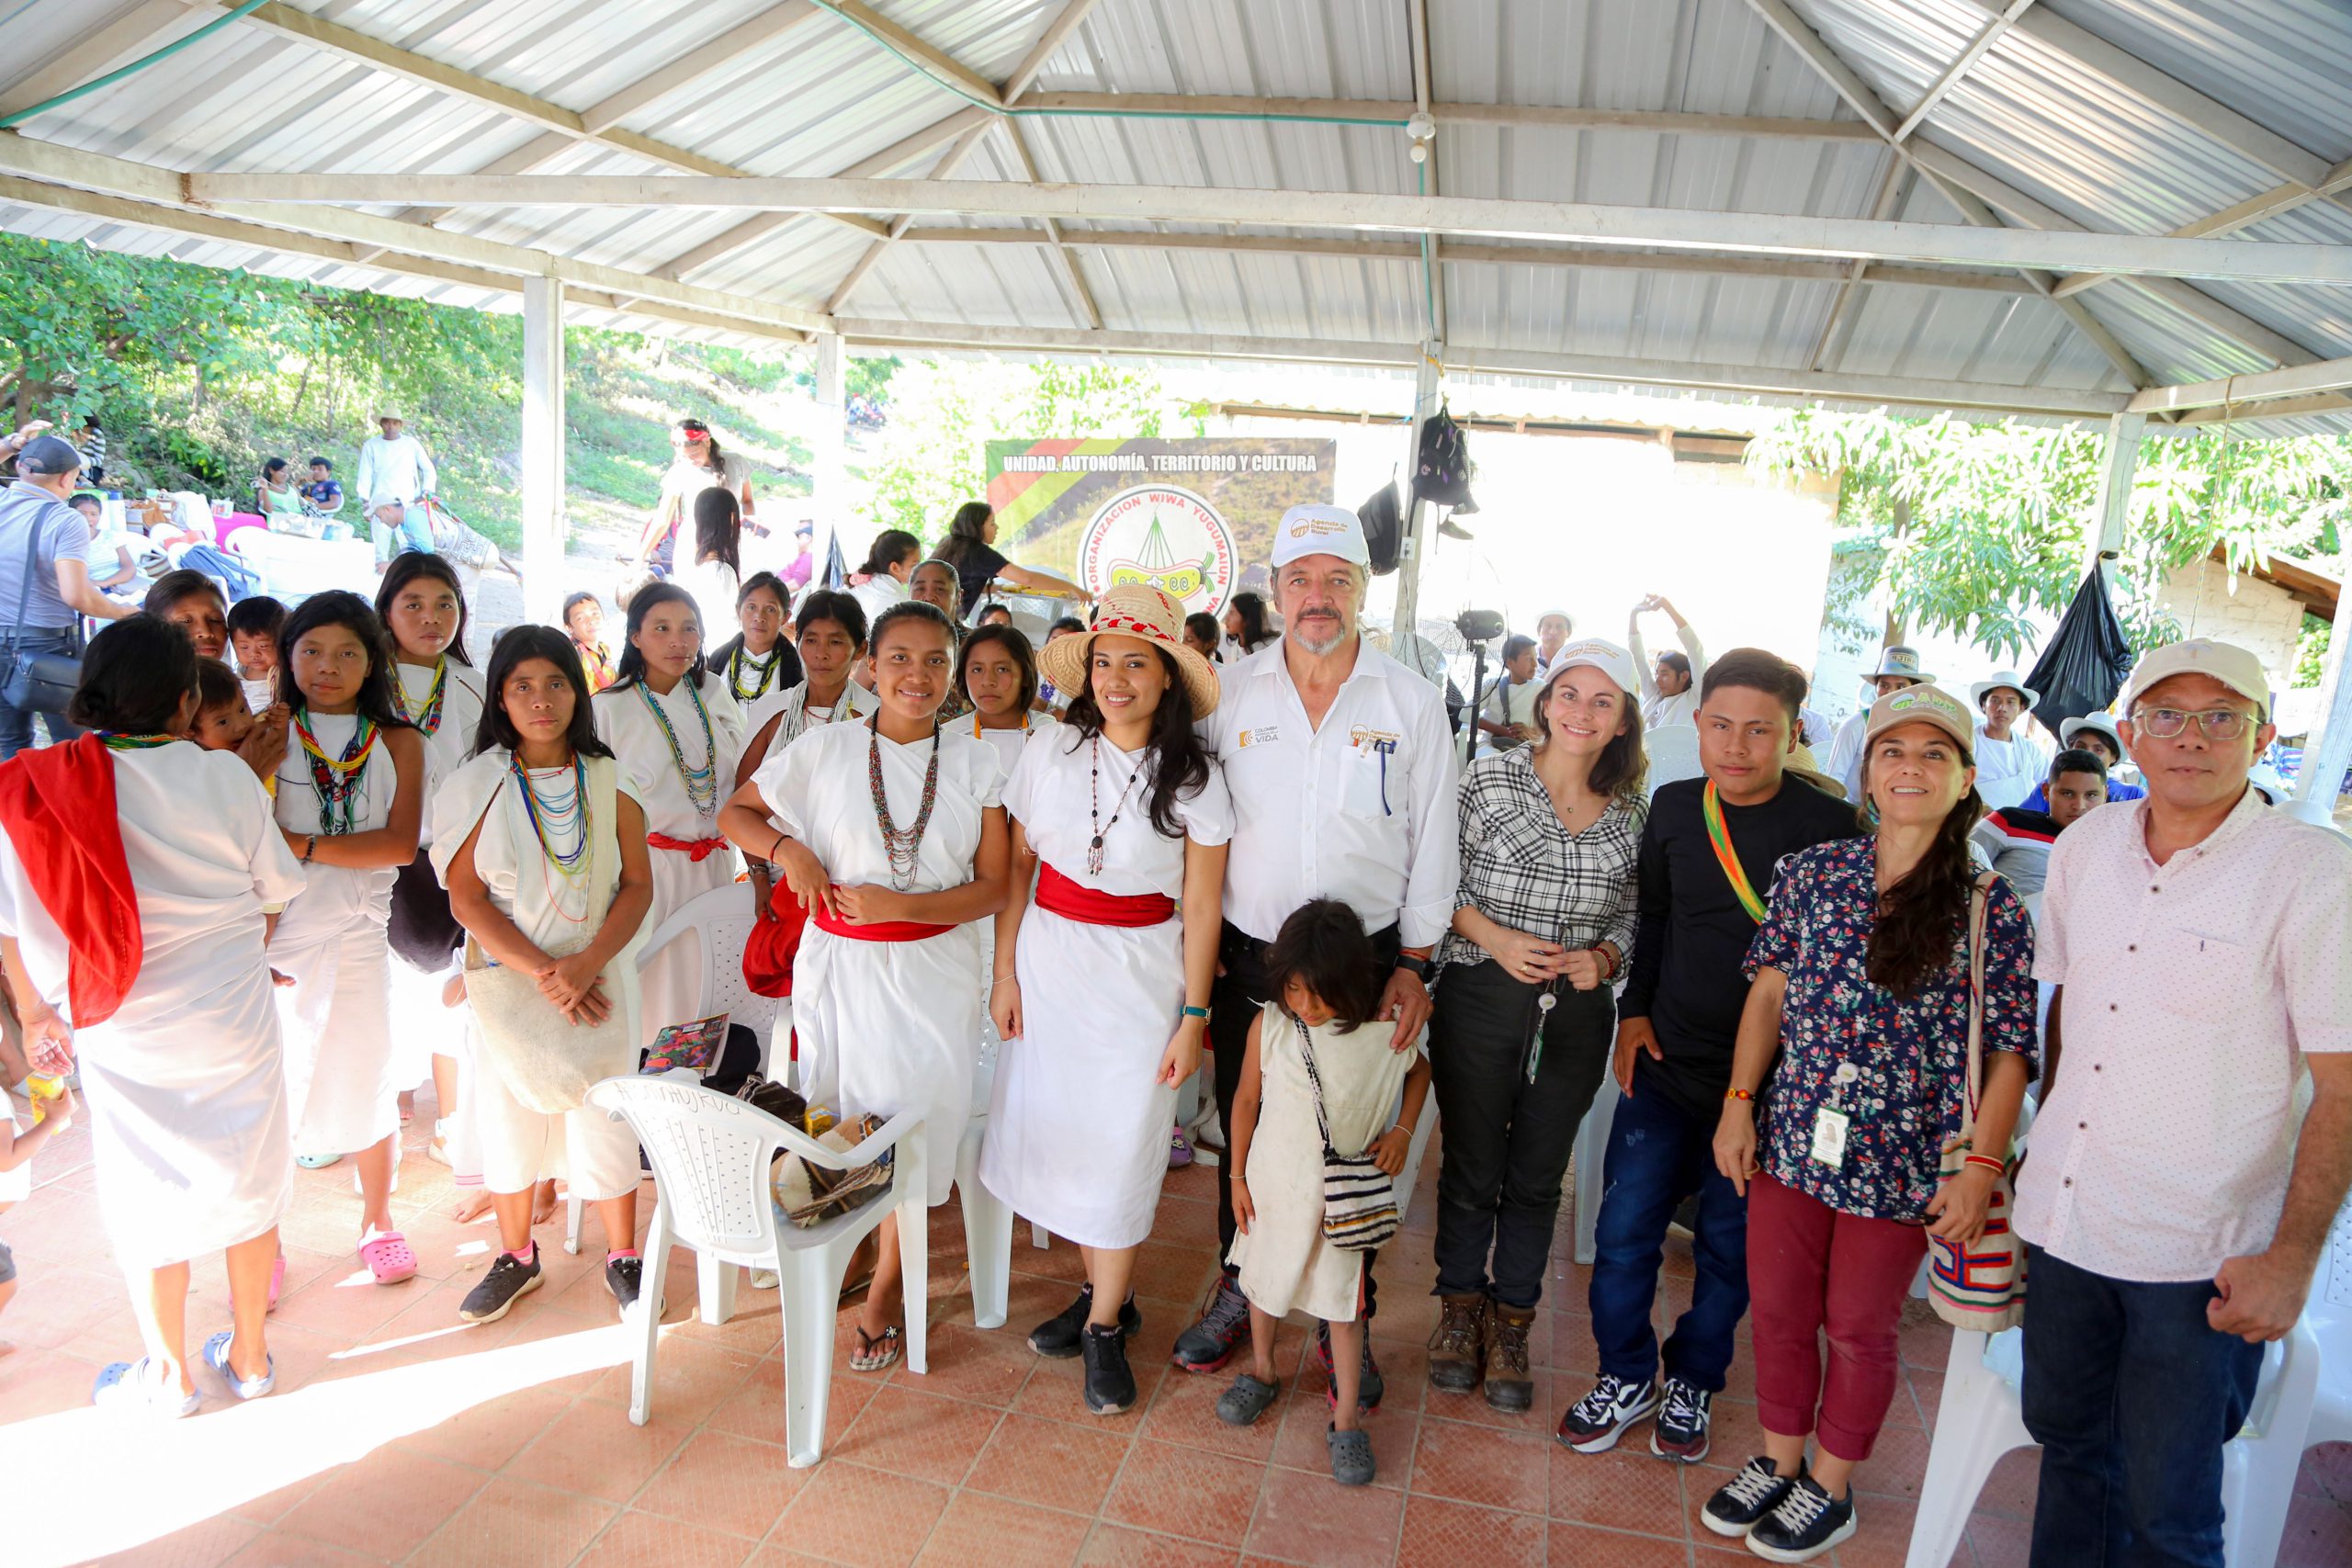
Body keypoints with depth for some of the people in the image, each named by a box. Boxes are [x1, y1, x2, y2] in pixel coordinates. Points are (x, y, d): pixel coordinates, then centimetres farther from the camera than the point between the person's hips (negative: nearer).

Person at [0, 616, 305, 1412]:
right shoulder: (228, 779, -13)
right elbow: (275, 891, -2)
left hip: (123, 1038, 0)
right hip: (235, 1021, 0)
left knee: (148, 1196, 16)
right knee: (247, 1181, 17)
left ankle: (169, 1375, 32)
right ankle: (249, 1355, 31)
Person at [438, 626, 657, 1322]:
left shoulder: (608, 783, 0)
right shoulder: (478, 786, -2)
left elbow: (638, 886, -2)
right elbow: (465, 896, -7)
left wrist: (584, 965, -17)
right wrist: (542, 971, -17)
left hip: (597, 978, 0)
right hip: (507, 977, 0)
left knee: (604, 1116, 3)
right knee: (508, 1113, 9)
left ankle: (622, 1257, 22)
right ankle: (516, 1256, 31)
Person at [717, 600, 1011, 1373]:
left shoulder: (975, 762, -2)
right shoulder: (826, 750, -2)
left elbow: (994, 886, -4)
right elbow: (737, 811, 8)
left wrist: (899, 904, -15)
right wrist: (786, 848, -12)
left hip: (936, 969, 0)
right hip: (839, 966, 0)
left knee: (916, 1129, 7)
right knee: (838, 1125, 11)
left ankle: (882, 1294, 28)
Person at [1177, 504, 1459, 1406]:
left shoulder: (1413, 703, -2)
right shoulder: (1229, 693, 0)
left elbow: (1431, 845, 0)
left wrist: (1414, 965, -2)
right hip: (1246, 957, 1)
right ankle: (1238, 1293, 37)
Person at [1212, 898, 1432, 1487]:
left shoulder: (1382, 1029, -18)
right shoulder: (1269, 1025, -16)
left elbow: (1420, 1069, 6)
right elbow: (1247, 1099, -3)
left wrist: (1401, 1131, -6)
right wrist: (1238, 1178, 2)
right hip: (1274, 1182, 2)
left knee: (1343, 1304, 5)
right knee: (1264, 1282, 20)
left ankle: (1346, 1421, 20)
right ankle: (1263, 1372, 44)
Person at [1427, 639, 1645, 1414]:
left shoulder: (1630, 811, 5)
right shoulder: (1490, 778, -5)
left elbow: (1633, 914, 12)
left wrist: (1603, 957, -7)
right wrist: (1495, 937, -17)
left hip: (1575, 1015, 3)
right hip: (1481, 1000, -2)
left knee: (1538, 1176, 14)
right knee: (1472, 1167, 10)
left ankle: (1511, 1322, 33)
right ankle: (1461, 1306, 33)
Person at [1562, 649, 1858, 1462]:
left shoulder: (1828, 827, -11)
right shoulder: (1673, 808, 1)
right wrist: (1636, 1010, 6)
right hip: (1665, 1063, 3)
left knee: (1729, 1245, 12)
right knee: (1624, 1231, 5)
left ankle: (1691, 1385, 34)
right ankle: (1626, 1378, 27)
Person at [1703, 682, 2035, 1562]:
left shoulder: (1992, 912, -8)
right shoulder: (1812, 875, -1)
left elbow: (2009, 1055, -6)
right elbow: (1768, 993, 5)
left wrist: (1981, 1169, -10)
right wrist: (1739, 1105, 2)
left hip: (1900, 1163, -3)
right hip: (1793, 1143, 3)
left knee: (1858, 1327, 14)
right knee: (1778, 1309, 15)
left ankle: (1830, 1487, 36)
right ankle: (1778, 1460, 39)